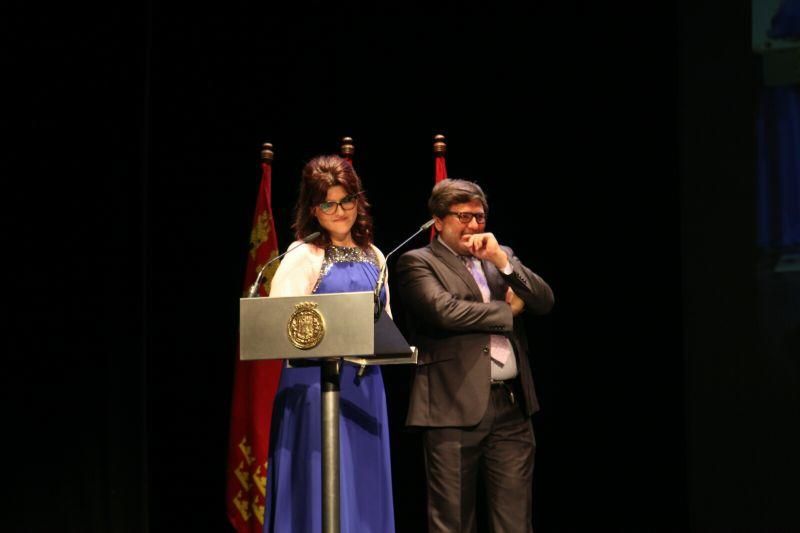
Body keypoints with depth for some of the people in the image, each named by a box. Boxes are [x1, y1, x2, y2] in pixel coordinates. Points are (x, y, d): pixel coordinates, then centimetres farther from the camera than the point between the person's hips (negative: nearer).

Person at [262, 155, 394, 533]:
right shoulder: (303, 256, -3)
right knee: (322, 487, -7)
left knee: (365, 489, 6)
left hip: (365, 384, 6)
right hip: (316, 380, -5)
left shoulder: (373, 256, 13)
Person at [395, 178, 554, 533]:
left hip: (511, 406, 5)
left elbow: (544, 301, 7)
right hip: (455, 408, -5)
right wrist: (507, 310, -1)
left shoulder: (502, 257, 19)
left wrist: (500, 260, -6)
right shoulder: (417, 263, 1)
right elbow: (444, 311, -15)